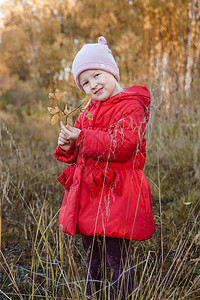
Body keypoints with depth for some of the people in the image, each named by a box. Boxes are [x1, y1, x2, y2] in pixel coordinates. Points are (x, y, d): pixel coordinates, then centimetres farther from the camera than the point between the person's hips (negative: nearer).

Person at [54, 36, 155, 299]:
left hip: (115, 194, -8)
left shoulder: (131, 107, -9)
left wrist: (82, 137, -20)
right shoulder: (90, 110, 16)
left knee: (118, 258, 0)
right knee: (92, 257, 18)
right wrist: (67, 146, -3)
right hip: (87, 192, 8)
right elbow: (79, 154, 20)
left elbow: (123, 146, -23)